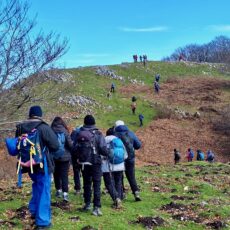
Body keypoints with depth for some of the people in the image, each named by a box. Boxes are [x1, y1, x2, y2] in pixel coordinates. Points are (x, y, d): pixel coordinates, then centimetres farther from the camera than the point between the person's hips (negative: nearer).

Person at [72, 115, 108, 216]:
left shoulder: (80, 134, 0)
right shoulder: (98, 134, -10)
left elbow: (74, 150, -1)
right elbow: (103, 149, -16)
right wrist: (107, 153, 5)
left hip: (84, 163, 4)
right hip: (95, 163, -3)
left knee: (86, 183, 18)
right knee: (96, 185, 1)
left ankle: (87, 204, 30)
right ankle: (96, 207, -4)